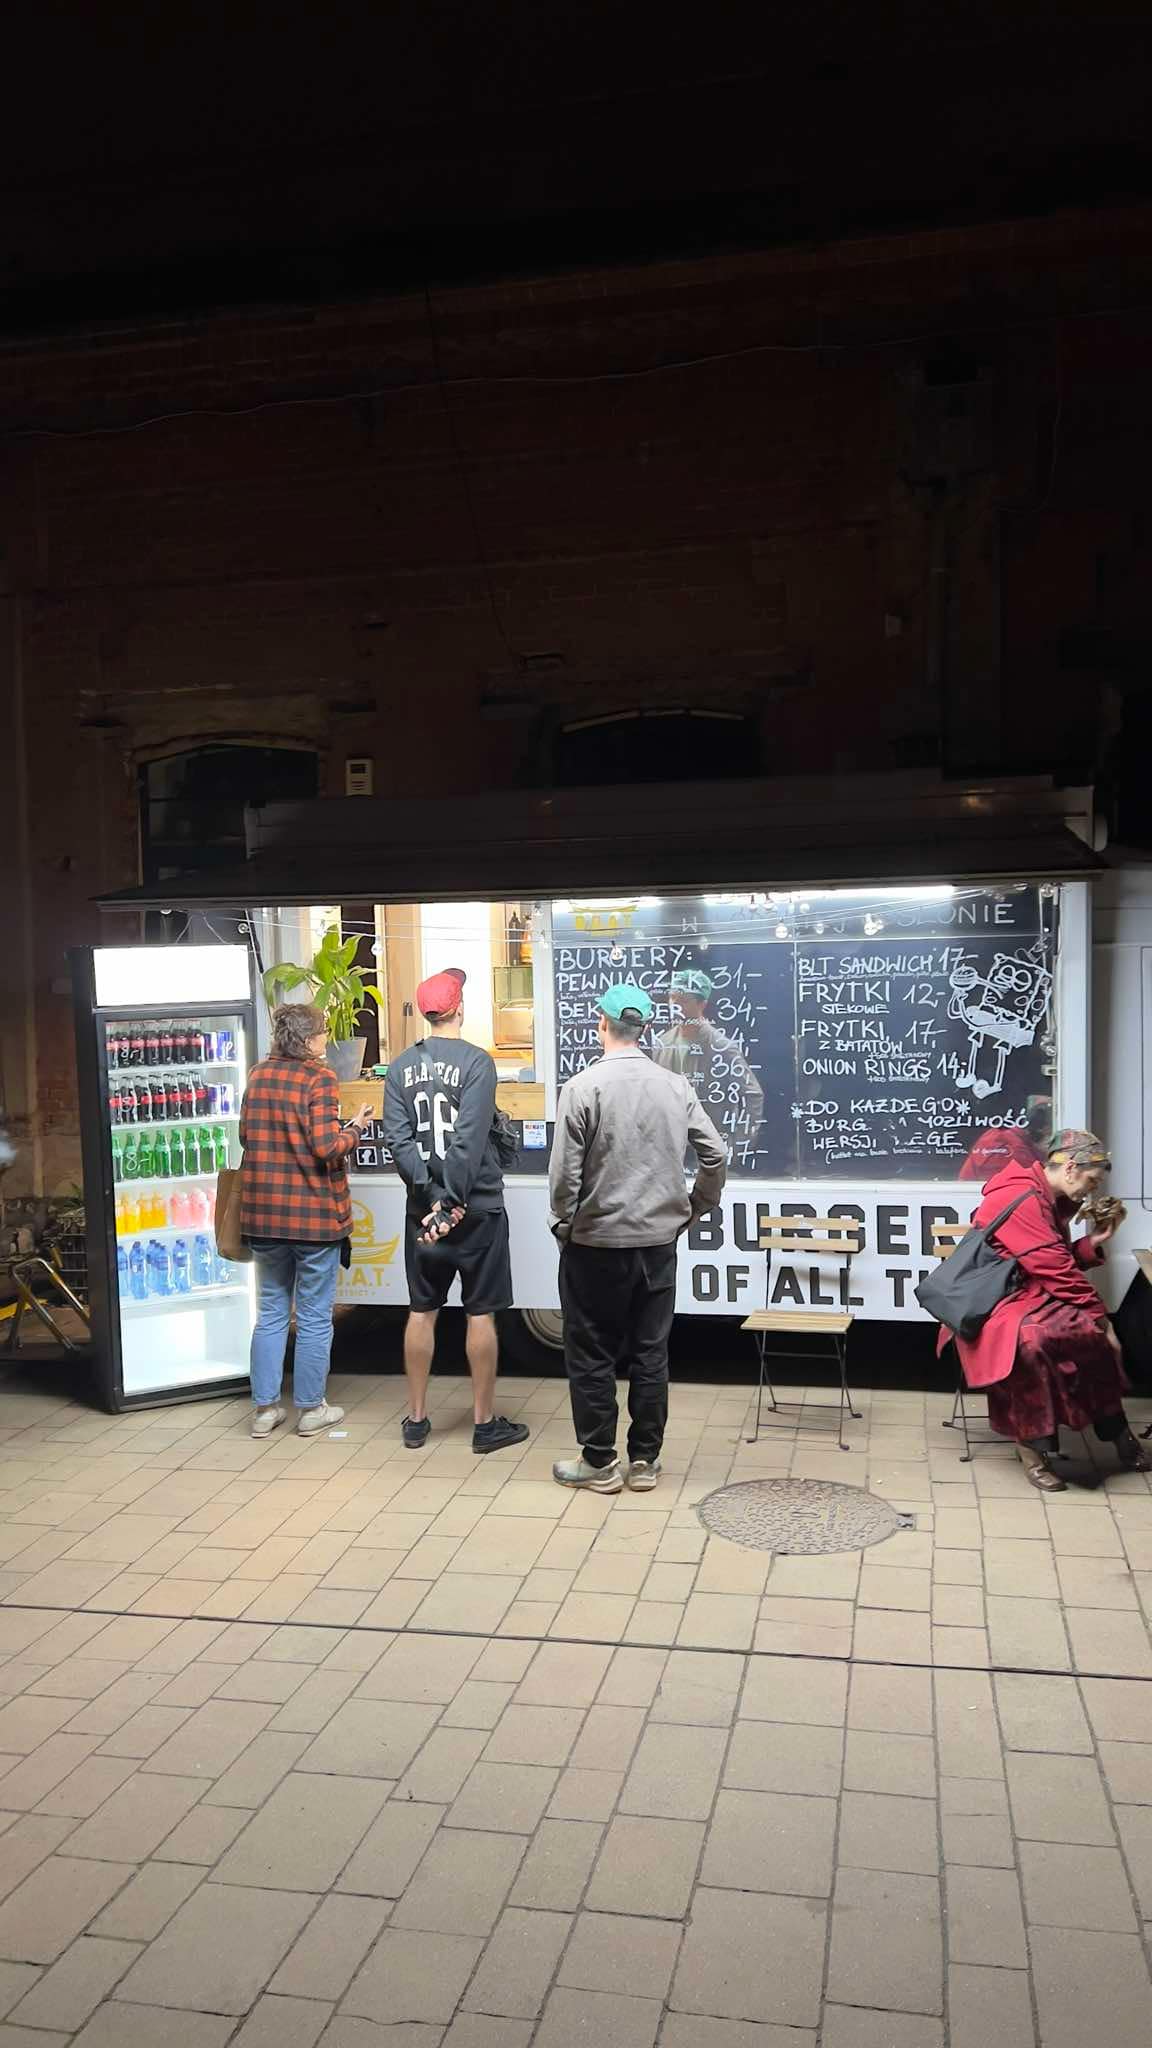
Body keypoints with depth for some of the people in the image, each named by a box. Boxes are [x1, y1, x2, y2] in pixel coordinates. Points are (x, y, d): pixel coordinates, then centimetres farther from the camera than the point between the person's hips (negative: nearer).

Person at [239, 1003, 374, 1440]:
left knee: (271, 1311, 15)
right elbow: (327, 1148, -19)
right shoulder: (319, 1078, -14)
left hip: (263, 1213, 5)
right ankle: (311, 1408, 17)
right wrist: (356, 1127, -3)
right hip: (314, 1214, -5)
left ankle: (265, 1408, 19)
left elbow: (246, 1136, 13)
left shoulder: (258, 1074, 4)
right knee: (314, 1317, 8)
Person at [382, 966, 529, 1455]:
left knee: (421, 1311, 12)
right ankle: (485, 1422, 12)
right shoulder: (476, 1062, -11)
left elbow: (397, 1138, -6)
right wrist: (452, 1201, -16)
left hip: (424, 1205, 4)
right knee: (480, 1314, 5)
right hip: (476, 1206, -4)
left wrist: (433, 1195, -10)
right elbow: (469, 1140, -19)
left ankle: (416, 1418, 20)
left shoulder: (402, 1066, 2)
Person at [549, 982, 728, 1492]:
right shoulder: (676, 1086, 0)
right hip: (659, 1242, 4)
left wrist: (564, 1224, 3)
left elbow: (565, 1172, -14)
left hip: (596, 1243, -4)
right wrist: (690, 1210, 15)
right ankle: (644, 1460, 22)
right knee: (651, 1354, 13)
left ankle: (599, 1461, 18)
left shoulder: (583, 1086, -13)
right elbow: (715, 1155, 2)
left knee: (592, 1355, 9)